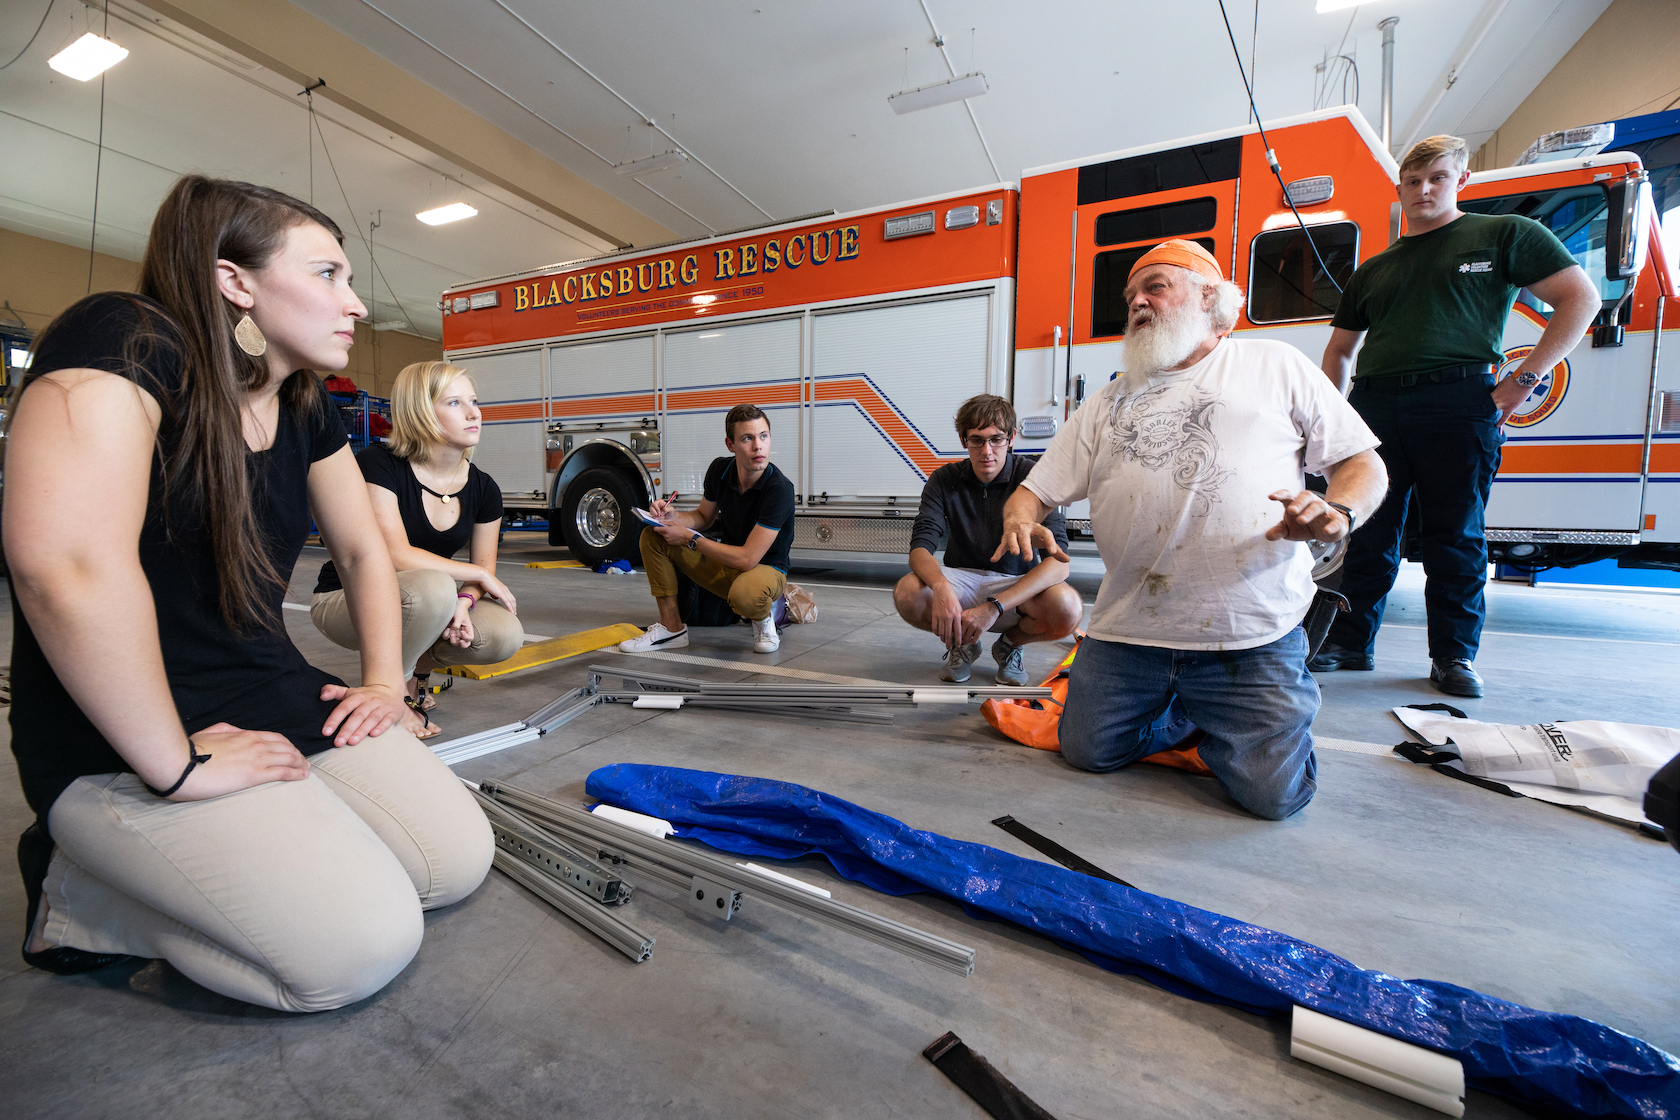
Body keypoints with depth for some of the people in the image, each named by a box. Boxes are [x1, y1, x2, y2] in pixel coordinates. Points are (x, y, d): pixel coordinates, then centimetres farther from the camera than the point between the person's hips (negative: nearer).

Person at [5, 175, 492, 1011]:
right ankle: (82, 892, 6)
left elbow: (362, 551, 16)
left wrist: (384, 682, 5)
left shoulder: (306, 409, 8)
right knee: (366, 946, -17)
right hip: (119, 748, -7)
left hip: (279, 700, 8)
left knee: (458, 863, -2)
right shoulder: (122, 341, -17)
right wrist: (177, 769, -24)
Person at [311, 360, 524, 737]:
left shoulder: (482, 488, -4)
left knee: (505, 636, -22)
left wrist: (463, 602, -21)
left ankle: (416, 666, 10)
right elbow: (395, 556, -28)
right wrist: (479, 575, -21)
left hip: (416, 604, 5)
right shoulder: (379, 464, -19)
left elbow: (485, 567, 1)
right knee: (433, 588, -38)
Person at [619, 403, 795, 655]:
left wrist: (690, 538, -22)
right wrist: (673, 517, -11)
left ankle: (764, 617, -4)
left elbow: (748, 559, -29)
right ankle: (671, 627, -1)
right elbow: (704, 517, 12)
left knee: (745, 593, -43)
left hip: (766, 568, -6)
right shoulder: (720, 469, -8)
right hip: (725, 562, 7)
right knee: (652, 536, -5)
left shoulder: (779, 489, -28)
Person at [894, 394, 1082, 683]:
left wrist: (994, 607, -36)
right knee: (906, 594, -31)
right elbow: (920, 548, -16)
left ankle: (1010, 643, 3)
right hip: (962, 580, 1)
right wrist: (941, 588, -41)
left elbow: (1058, 562, -23)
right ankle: (962, 644, 4)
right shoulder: (944, 480, -6)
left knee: (1067, 607, -34)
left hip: (1016, 586, -1)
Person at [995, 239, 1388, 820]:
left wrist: (1337, 510, -15)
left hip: (1253, 634, -2)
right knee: (1087, 752, 4)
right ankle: (1183, 709, 30)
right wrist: (1020, 522, -12)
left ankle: (1222, 720, 26)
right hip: (1128, 631, 3)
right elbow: (1035, 490, 11)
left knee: (1273, 793, -6)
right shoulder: (1109, 401, 16)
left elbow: (1363, 462, 8)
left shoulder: (1275, 365, 9)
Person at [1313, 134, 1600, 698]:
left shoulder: (1505, 235, 13)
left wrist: (1522, 380, -4)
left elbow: (1581, 298, 7)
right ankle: (1349, 641, 11)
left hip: (1458, 402, -3)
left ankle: (1454, 655, 10)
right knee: (1367, 534, 3)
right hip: (1375, 404, 3)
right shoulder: (1373, 270, 22)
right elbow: (1339, 348, 24)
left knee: (1455, 538, 0)